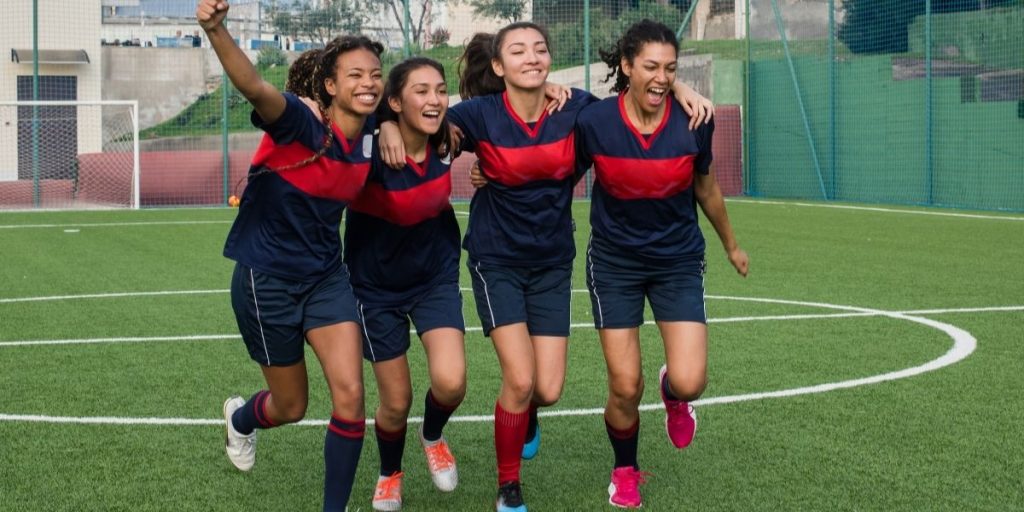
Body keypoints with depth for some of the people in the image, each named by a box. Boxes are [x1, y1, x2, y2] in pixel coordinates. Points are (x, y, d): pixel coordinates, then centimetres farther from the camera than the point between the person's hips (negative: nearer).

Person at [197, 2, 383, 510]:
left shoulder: (369, 138, -5)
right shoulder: (302, 125, -24)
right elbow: (255, 87, -46)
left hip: (326, 277, 5)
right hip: (267, 280, -5)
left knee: (349, 393, -11)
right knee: (291, 406, 11)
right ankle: (240, 419, 50)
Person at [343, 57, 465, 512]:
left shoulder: (446, 142, -14)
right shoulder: (372, 150, -26)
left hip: (436, 275, 3)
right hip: (378, 285, -3)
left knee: (450, 383, -17)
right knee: (397, 402, 4)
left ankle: (432, 437, 19)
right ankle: (389, 475, 37)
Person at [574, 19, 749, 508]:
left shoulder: (693, 124, -13)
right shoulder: (593, 121, -17)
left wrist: (731, 244, 21)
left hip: (678, 260, 1)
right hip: (614, 261, -1)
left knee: (689, 383, -13)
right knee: (625, 387, -3)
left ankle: (672, 393, 27)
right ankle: (625, 471, 28)